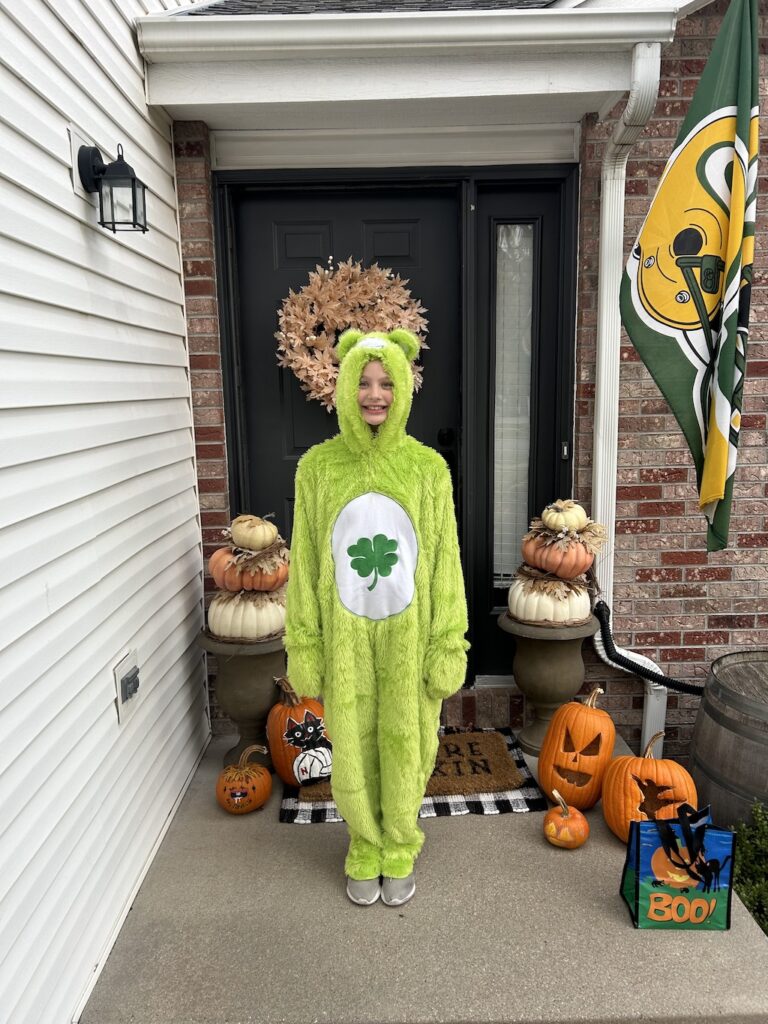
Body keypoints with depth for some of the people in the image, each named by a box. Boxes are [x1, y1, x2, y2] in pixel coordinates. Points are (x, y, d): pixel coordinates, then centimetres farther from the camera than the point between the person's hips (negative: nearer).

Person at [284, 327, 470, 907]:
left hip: (410, 637, 0)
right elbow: (306, 562, -1)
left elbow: (444, 562, -3)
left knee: (407, 749, 14)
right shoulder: (318, 466, -6)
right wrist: (303, 646, -1)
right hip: (346, 638, 1)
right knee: (352, 753, 14)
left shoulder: (428, 467, -7)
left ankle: (400, 848, 41)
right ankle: (366, 846, 41)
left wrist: (450, 647, -4)